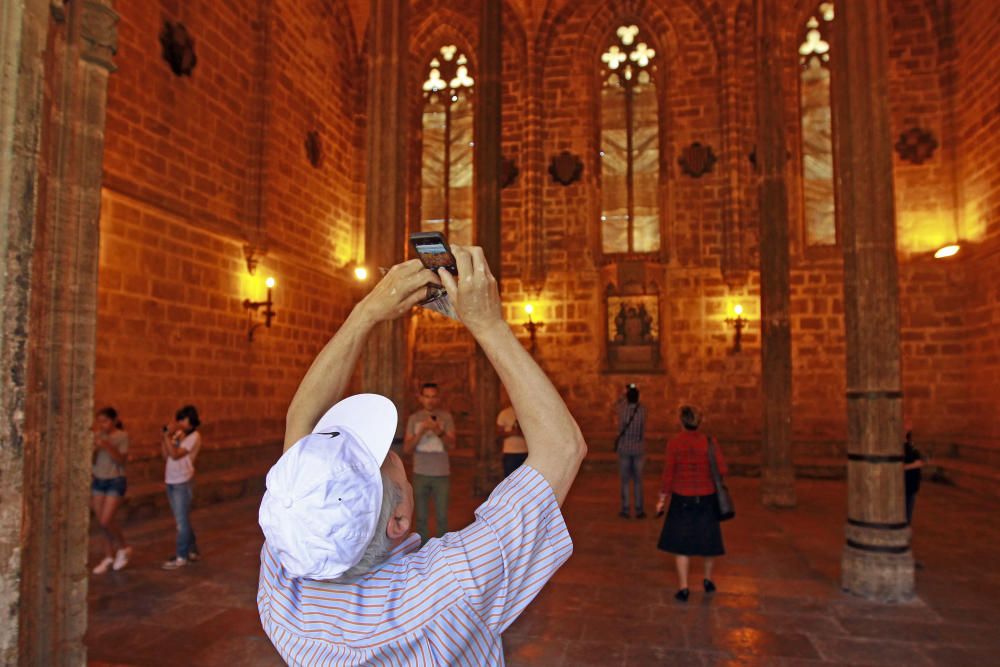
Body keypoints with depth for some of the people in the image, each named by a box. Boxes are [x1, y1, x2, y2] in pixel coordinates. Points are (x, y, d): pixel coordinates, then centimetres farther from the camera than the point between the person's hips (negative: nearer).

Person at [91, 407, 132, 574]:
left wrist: (107, 446, -24)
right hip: (98, 481, 5)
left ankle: (123, 548, 14)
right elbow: (92, 460, 0)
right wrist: (95, 442, -14)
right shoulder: (99, 435, 3)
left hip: (115, 481, -5)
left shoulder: (122, 436, -9)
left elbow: (122, 460, -15)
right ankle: (109, 557, 22)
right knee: (101, 522, 8)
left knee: (106, 521, -10)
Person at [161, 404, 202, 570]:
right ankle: (192, 551, 26)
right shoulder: (178, 434, 9)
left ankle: (181, 557, 6)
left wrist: (168, 437, -16)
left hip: (183, 482, -8)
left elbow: (175, 455, -19)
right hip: (171, 481, 8)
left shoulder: (194, 436, -11)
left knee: (182, 520, -2)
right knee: (182, 519, 15)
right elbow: (166, 456, 8)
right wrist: (165, 438, -1)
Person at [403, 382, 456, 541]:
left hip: (442, 474, -1)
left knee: (442, 517, 0)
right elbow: (407, 449, 1)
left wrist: (439, 432, -22)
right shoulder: (414, 418, 5)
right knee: (421, 517, 4)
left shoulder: (446, 417, 2)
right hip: (420, 474, 1)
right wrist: (420, 432, -14)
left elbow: (451, 446, -4)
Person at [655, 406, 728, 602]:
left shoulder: (674, 443, -12)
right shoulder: (709, 442, -8)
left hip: (682, 499, -1)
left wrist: (662, 500, -1)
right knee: (708, 539, 21)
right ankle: (708, 580, 35)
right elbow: (722, 469, -9)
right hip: (706, 498, 2)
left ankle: (683, 589, 8)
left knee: (682, 543, 9)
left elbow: (668, 473, -11)